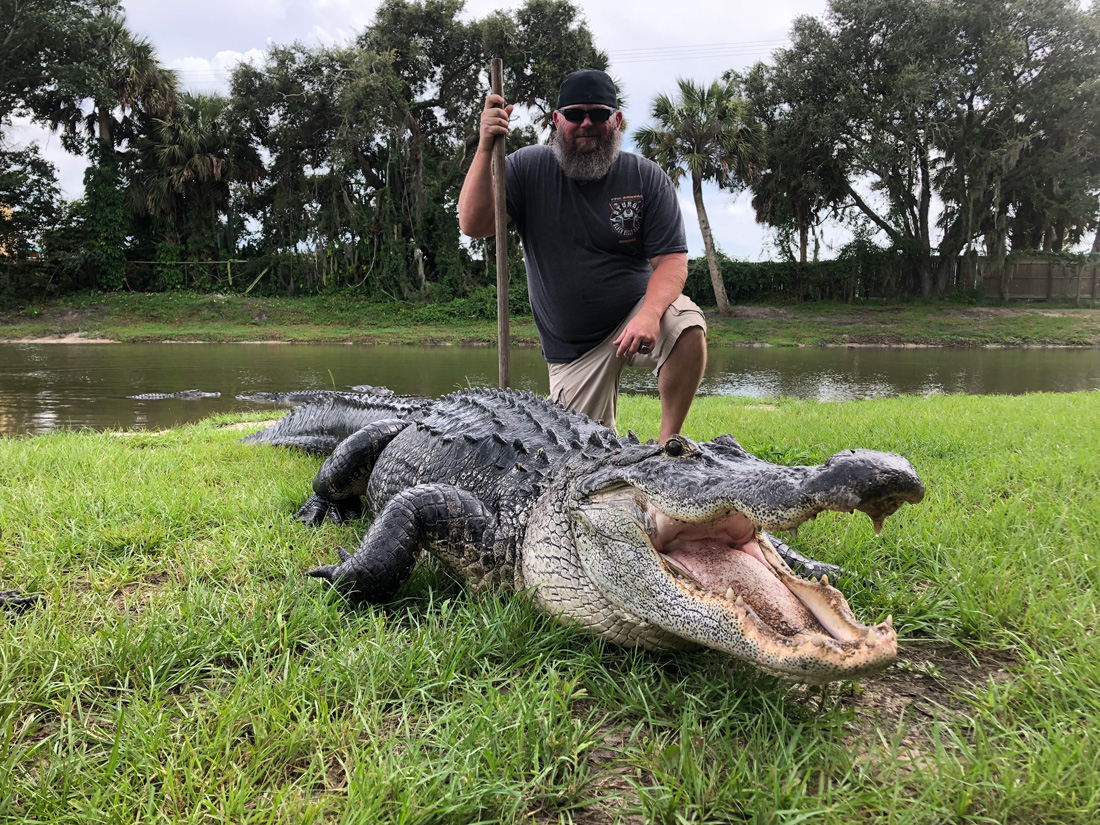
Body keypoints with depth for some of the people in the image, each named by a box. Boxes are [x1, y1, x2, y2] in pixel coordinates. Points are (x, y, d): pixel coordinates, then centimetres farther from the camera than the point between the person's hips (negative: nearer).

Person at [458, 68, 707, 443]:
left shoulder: (647, 178, -5)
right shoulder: (528, 168, -3)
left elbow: (671, 260, -11)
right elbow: (473, 225, -12)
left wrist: (650, 314, -31)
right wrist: (486, 149, -24)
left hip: (635, 315, 0)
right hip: (571, 348, 1)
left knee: (687, 325, -32)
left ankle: (667, 441, -16)